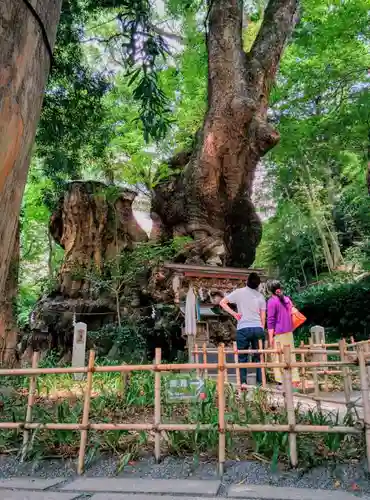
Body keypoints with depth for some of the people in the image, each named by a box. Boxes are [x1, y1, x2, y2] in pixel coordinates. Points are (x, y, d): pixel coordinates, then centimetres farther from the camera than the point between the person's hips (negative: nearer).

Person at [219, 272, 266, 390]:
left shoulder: (239, 292, 3)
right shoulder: (260, 296, 9)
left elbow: (222, 302, 1)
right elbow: (263, 317, 8)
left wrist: (234, 313, 3)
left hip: (243, 328, -2)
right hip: (258, 328, 2)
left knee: (242, 357, 5)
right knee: (258, 357, 10)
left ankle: (243, 382, -5)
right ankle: (260, 382, 10)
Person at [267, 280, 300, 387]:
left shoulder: (272, 301, -7)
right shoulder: (287, 299, 10)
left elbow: (271, 320, -10)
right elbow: (292, 314, 17)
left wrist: (271, 336, -8)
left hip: (278, 334, -5)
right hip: (289, 332, 5)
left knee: (279, 357, 0)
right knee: (291, 355, 11)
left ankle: (281, 381, 1)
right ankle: (295, 380, 12)